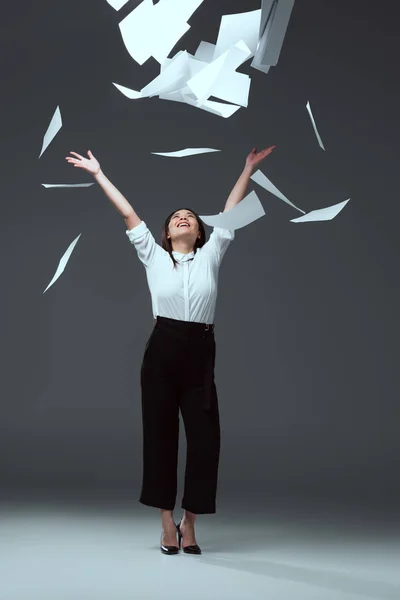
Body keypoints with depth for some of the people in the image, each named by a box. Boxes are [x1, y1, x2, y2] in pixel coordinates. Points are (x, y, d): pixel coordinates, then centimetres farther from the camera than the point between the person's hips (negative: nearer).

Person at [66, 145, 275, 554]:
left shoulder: (210, 256, 11)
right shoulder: (153, 256, 10)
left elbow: (230, 212, 13)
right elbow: (128, 214, 10)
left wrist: (248, 169, 15)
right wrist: (99, 174, 13)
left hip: (200, 352, 1)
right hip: (162, 350, -1)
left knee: (204, 437, 1)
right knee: (160, 435, 4)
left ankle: (189, 522, 15)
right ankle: (167, 523, 14)